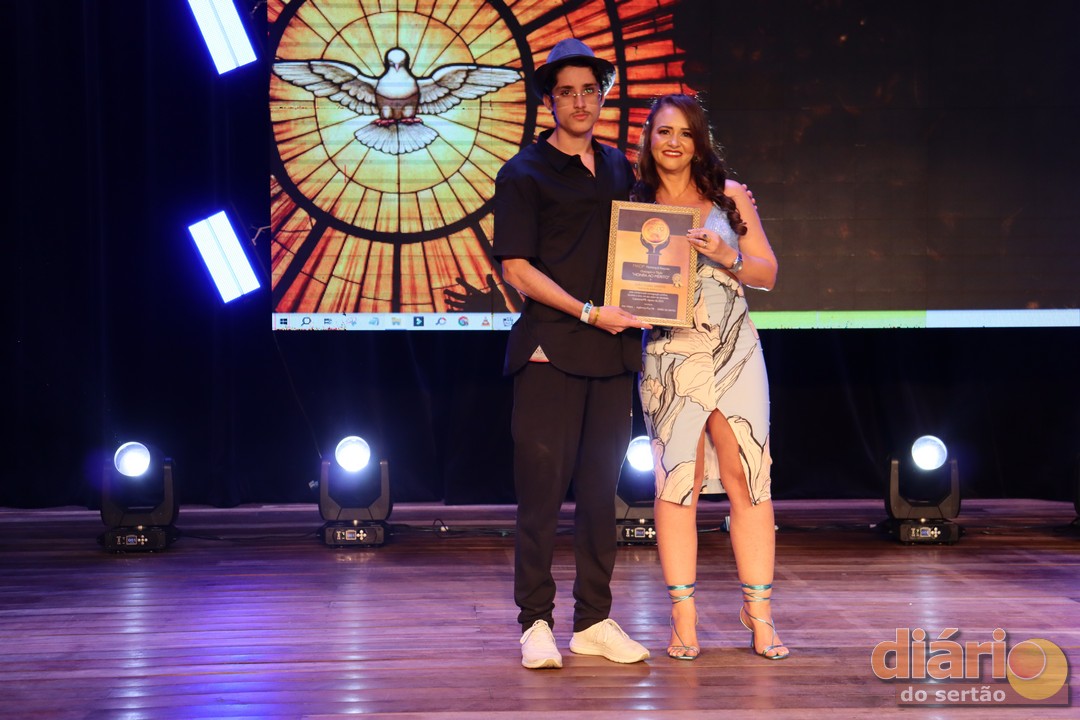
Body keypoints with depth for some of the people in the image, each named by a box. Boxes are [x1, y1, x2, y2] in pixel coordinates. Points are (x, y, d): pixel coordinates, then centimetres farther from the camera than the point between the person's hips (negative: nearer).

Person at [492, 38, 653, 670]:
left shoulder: (620, 168, 17)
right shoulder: (524, 173, 1)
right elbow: (516, 267, -5)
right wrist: (588, 312, -12)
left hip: (613, 349, 5)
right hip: (550, 348, -5)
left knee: (601, 488, 7)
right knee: (542, 487, -4)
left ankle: (595, 620, 14)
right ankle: (537, 623, 4)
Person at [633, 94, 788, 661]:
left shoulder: (730, 196, 9)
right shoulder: (633, 205, 8)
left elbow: (768, 272, 8)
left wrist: (727, 257, -9)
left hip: (734, 352, 1)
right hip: (669, 354, 0)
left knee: (747, 477, -5)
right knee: (676, 481, -4)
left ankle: (759, 613, 2)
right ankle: (683, 619, 2)